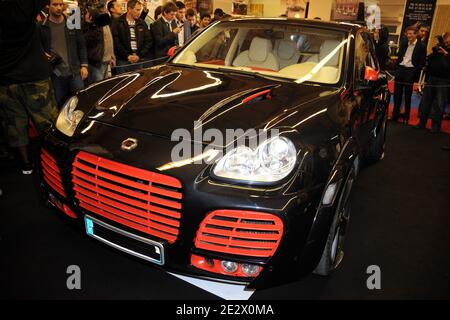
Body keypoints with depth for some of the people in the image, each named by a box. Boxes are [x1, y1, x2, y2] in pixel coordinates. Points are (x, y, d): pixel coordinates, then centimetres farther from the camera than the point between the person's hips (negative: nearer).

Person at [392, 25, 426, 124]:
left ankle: (406, 118, 12)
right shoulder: (403, 43, 9)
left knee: (408, 96, 3)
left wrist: (415, 74, -14)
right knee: (397, 94, 8)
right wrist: (397, 68, 4)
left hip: (410, 71, -4)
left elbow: (422, 63, -5)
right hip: (400, 69, 4)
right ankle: (395, 115, 18)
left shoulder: (421, 46, -5)